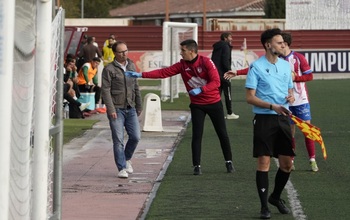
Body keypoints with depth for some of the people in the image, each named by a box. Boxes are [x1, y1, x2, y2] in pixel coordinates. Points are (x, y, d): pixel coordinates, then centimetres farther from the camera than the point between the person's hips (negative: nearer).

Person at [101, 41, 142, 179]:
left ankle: (127, 158, 25)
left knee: (135, 136, 0)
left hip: (130, 109, 5)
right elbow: (105, 90, -9)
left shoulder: (131, 66, 12)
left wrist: (139, 106, 19)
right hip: (116, 109, -5)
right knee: (118, 140, -5)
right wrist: (111, 109, -15)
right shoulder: (109, 69, -5)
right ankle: (122, 168, 1)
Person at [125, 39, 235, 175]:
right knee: (196, 136, -3)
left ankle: (228, 162, 22)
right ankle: (197, 166, 4)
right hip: (197, 105, 3)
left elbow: (216, 82, -20)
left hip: (214, 103, -2)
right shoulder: (182, 65, -5)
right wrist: (141, 75, -15)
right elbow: (163, 72, -9)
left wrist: (201, 89, -34)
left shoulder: (206, 62, -16)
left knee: (222, 134, 7)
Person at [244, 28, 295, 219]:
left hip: (283, 118, 5)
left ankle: (276, 197, 28)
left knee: (287, 164, 6)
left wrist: (291, 97, -4)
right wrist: (273, 106, -20)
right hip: (264, 119, -5)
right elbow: (250, 97, -9)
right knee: (264, 163, -4)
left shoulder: (285, 65, 11)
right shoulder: (256, 67, -7)